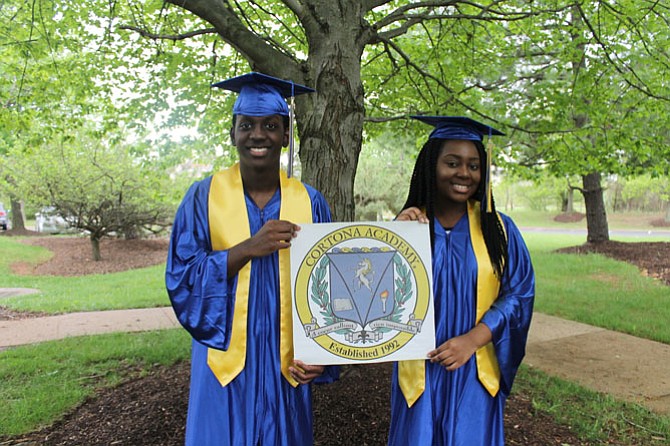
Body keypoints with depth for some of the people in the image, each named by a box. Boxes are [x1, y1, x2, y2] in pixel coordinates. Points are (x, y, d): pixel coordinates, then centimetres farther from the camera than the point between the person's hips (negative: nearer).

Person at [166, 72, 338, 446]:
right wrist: (247, 249, -22)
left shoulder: (310, 203, -2)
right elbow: (181, 279, -10)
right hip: (224, 361, -1)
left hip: (285, 364, 1)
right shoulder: (204, 197, -4)